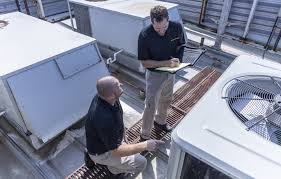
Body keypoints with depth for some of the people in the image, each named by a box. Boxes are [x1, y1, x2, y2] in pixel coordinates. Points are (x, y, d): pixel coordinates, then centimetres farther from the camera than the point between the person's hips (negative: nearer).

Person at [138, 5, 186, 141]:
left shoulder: (177, 27, -16)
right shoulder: (145, 36, -27)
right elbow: (144, 63, -20)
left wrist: (178, 59, -18)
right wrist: (166, 63, -31)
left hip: (171, 72, 5)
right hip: (155, 74, -5)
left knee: (166, 100, 23)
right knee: (150, 106, 2)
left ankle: (160, 121, 51)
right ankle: (144, 136, 22)